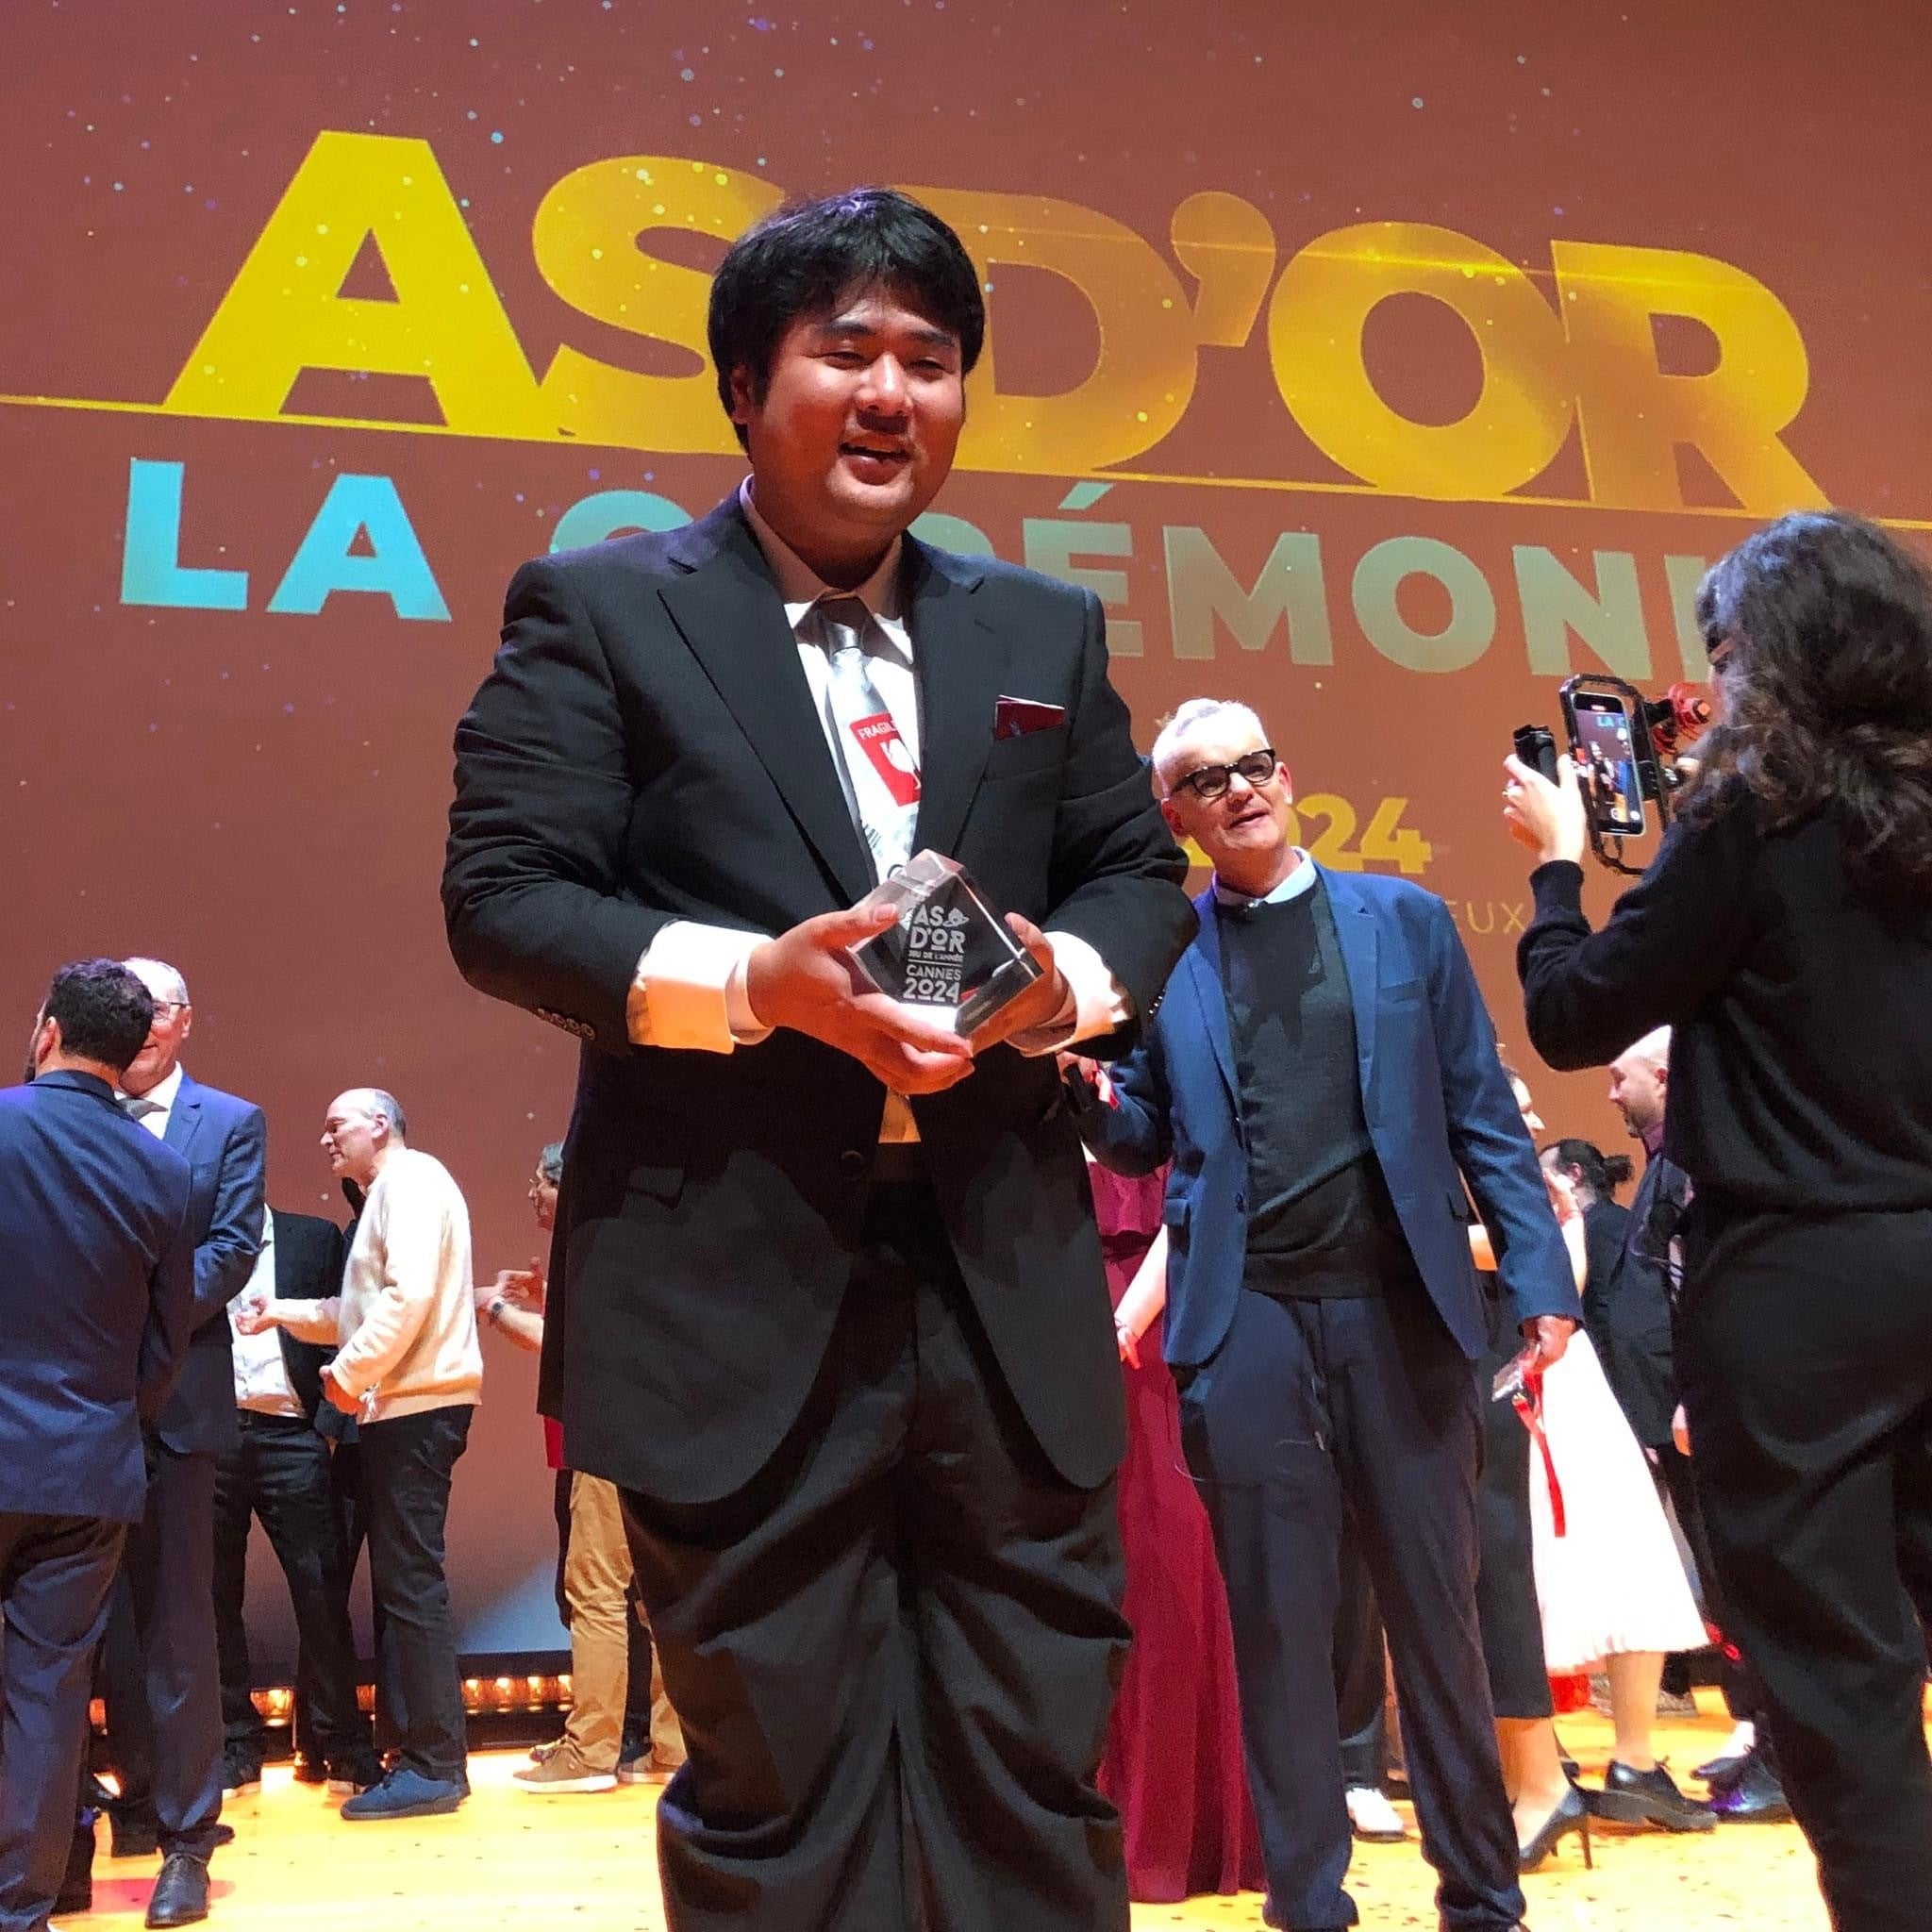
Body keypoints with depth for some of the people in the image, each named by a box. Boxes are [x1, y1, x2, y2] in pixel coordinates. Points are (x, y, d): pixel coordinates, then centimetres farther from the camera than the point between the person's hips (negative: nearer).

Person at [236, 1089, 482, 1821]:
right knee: (399, 1581, 10)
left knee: (411, 1582, -9)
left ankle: (436, 1766, -6)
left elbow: (410, 1295, -20)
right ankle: (418, 1752, 15)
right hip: (399, 1407, 10)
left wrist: (348, 1374, -15)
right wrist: (282, 1312, 16)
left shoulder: (411, 1179, -8)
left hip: (419, 1405, -10)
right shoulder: (386, 1195, 23)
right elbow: (362, 1309, 24)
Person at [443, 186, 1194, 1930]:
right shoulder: (598, 610, 2)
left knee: (1042, 1778, 13)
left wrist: (1068, 977, -8)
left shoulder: (1045, 633, 14)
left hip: (1011, 1296, 4)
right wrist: (752, 980, -19)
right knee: (778, 1789, 10)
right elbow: (501, 896, -4)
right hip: (737, 1308, -3)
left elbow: (1141, 872, 16)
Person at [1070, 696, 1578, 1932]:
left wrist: (1540, 1276, -2)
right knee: (1279, 1623, 6)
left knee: (1437, 1612, 9)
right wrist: (1091, 1096, -11)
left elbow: (1483, 1114, 5)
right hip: (1245, 1317, 0)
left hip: (1404, 1304, 0)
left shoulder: (1404, 918, 6)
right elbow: (1145, 1141, 11)